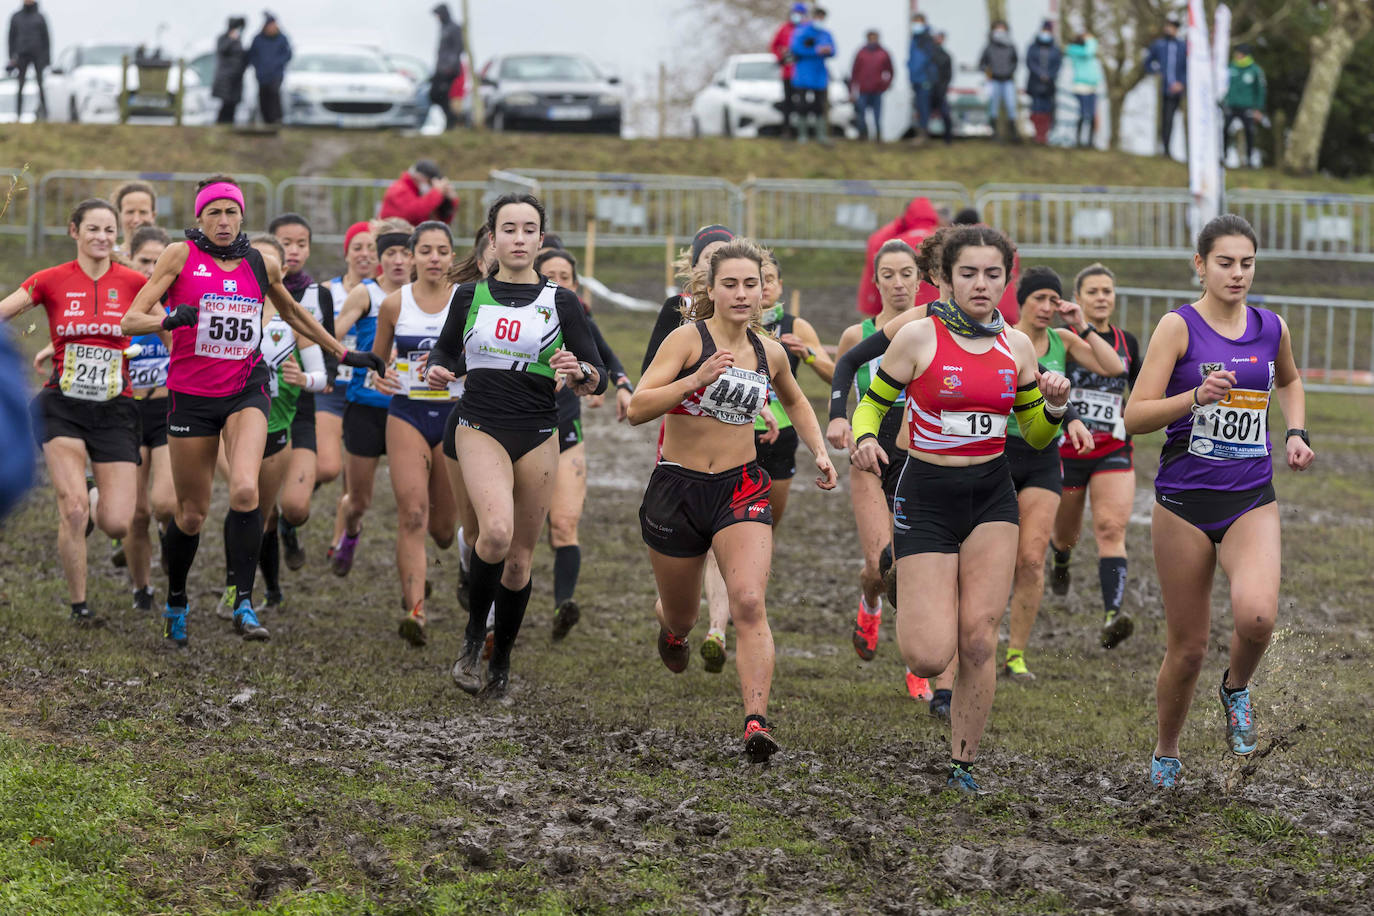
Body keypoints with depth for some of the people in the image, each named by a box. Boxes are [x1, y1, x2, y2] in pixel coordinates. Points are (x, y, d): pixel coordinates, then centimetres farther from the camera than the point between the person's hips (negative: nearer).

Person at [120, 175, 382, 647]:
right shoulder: (181, 255, -3)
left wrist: (344, 353, 30)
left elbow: (294, 314, 24)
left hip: (246, 390, 1)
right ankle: (176, 603, 31)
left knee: (245, 490, -24)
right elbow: (131, 319, -8)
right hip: (191, 393, -1)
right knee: (191, 513, 6)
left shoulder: (262, 264, 5)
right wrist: (169, 319, -28)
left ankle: (243, 604, -18)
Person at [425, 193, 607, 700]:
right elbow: (446, 350, 21)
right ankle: (473, 635, -4)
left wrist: (578, 372, -21)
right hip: (480, 426, -1)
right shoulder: (470, 295, 6)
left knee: (519, 554, 6)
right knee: (496, 531, -26)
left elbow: (597, 380, 2)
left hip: (538, 436, 1)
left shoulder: (560, 302, 2)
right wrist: (438, 370, -2)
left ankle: (501, 662, 24)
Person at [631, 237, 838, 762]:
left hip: (742, 488, 2)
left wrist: (819, 452, 16)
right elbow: (637, 409, -19)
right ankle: (671, 630, 55)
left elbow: (795, 401, 29)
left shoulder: (769, 353, 5)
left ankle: (756, 722, -28)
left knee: (749, 603, -22)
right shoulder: (688, 340, -9)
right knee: (683, 617, 16)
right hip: (678, 487, -1)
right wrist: (697, 379, -29)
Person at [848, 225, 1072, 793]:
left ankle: (963, 764, 8)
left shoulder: (1016, 345, 4)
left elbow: (1036, 435, 14)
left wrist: (1054, 407, -8)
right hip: (926, 495, -3)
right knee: (929, 657, -10)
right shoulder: (918, 337, -8)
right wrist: (864, 439, -21)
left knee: (978, 639, -8)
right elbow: (871, 405, 1)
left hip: (991, 495, 3)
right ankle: (909, 616, 28)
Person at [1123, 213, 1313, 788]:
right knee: (1189, 648, 3)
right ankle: (1166, 753, 28)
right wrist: (1195, 397, -25)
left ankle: (1237, 688, 7)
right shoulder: (1179, 327, -6)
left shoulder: (1272, 328, 6)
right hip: (1184, 502, -2)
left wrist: (1296, 433, 14)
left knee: (1256, 615, -26)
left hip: (1251, 502, 2)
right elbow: (1135, 417, -11)